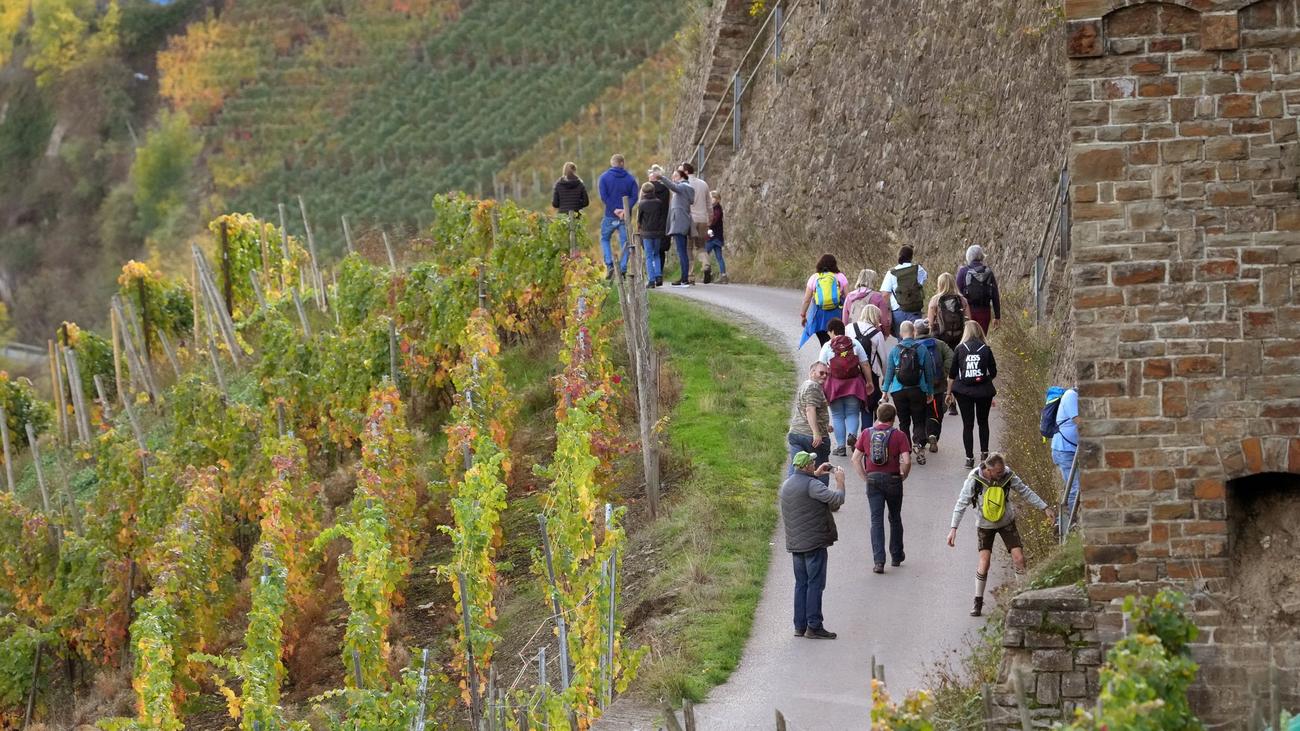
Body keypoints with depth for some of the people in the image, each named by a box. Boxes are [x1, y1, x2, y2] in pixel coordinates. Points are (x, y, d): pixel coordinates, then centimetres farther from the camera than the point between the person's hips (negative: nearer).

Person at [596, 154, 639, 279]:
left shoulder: (604, 177, -1)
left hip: (610, 216, -1)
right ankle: (623, 269, 0)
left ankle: (609, 264, -1)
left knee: (604, 239, 15)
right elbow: (634, 196, -5)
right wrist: (626, 210, -12)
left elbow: (603, 196, -10)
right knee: (624, 242, 6)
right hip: (625, 217, 1)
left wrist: (614, 209, -11)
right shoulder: (630, 178, 4)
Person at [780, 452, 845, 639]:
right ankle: (814, 627, -4)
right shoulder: (811, 485, -17)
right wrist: (840, 480, -6)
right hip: (814, 542, -8)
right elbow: (837, 499, -22)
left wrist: (816, 474, 27)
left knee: (801, 584, 14)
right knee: (815, 584, -4)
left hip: (795, 544, 8)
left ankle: (799, 626, 15)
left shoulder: (786, 484, 10)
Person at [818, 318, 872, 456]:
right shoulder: (855, 343, 4)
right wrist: (869, 382, 13)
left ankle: (841, 446, 5)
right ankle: (852, 434, -19)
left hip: (835, 384, -1)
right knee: (852, 414, 9)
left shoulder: (827, 346, -3)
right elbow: (865, 364, 5)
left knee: (837, 416, 7)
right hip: (854, 383, 1)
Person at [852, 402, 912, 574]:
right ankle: (896, 556, 28)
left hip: (873, 480, 1)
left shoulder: (867, 434, 2)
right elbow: (906, 461, -15)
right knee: (895, 519, 17)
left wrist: (865, 477, 6)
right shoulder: (899, 435, -6)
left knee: (876, 520, 1)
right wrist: (903, 476, 2)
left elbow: (856, 459, -1)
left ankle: (879, 561, -9)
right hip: (892, 480, -1)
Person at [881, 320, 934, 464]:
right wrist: (930, 391, 11)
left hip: (899, 391, 1)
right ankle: (918, 443, -22)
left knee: (904, 422, 10)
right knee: (919, 421, 4)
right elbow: (928, 372, 2)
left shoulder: (895, 350, -1)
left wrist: (885, 390, 11)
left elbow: (889, 371, 2)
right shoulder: (922, 349, -2)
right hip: (918, 391, -1)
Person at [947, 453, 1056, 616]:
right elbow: (962, 503, -16)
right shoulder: (974, 479, -23)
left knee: (1019, 558, -7)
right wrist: (953, 528, -21)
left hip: (1006, 522, 2)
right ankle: (978, 602, 4)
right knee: (984, 563, -12)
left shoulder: (1008, 475, -17)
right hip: (985, 525, -2)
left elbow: (1025, 492, -2)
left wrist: (1045, 508, -1)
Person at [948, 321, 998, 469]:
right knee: (983, 422, 20)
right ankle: (984, 453, 21)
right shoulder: (986, 349, -3)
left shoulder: (960, 349, -2)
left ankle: (969, 458, 1)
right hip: (984, 390, 1)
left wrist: (949, 392, 12)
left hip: (963, 391, -1)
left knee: (967, 424, 4)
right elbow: (993, 373, 2)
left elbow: (952, 373, 1)